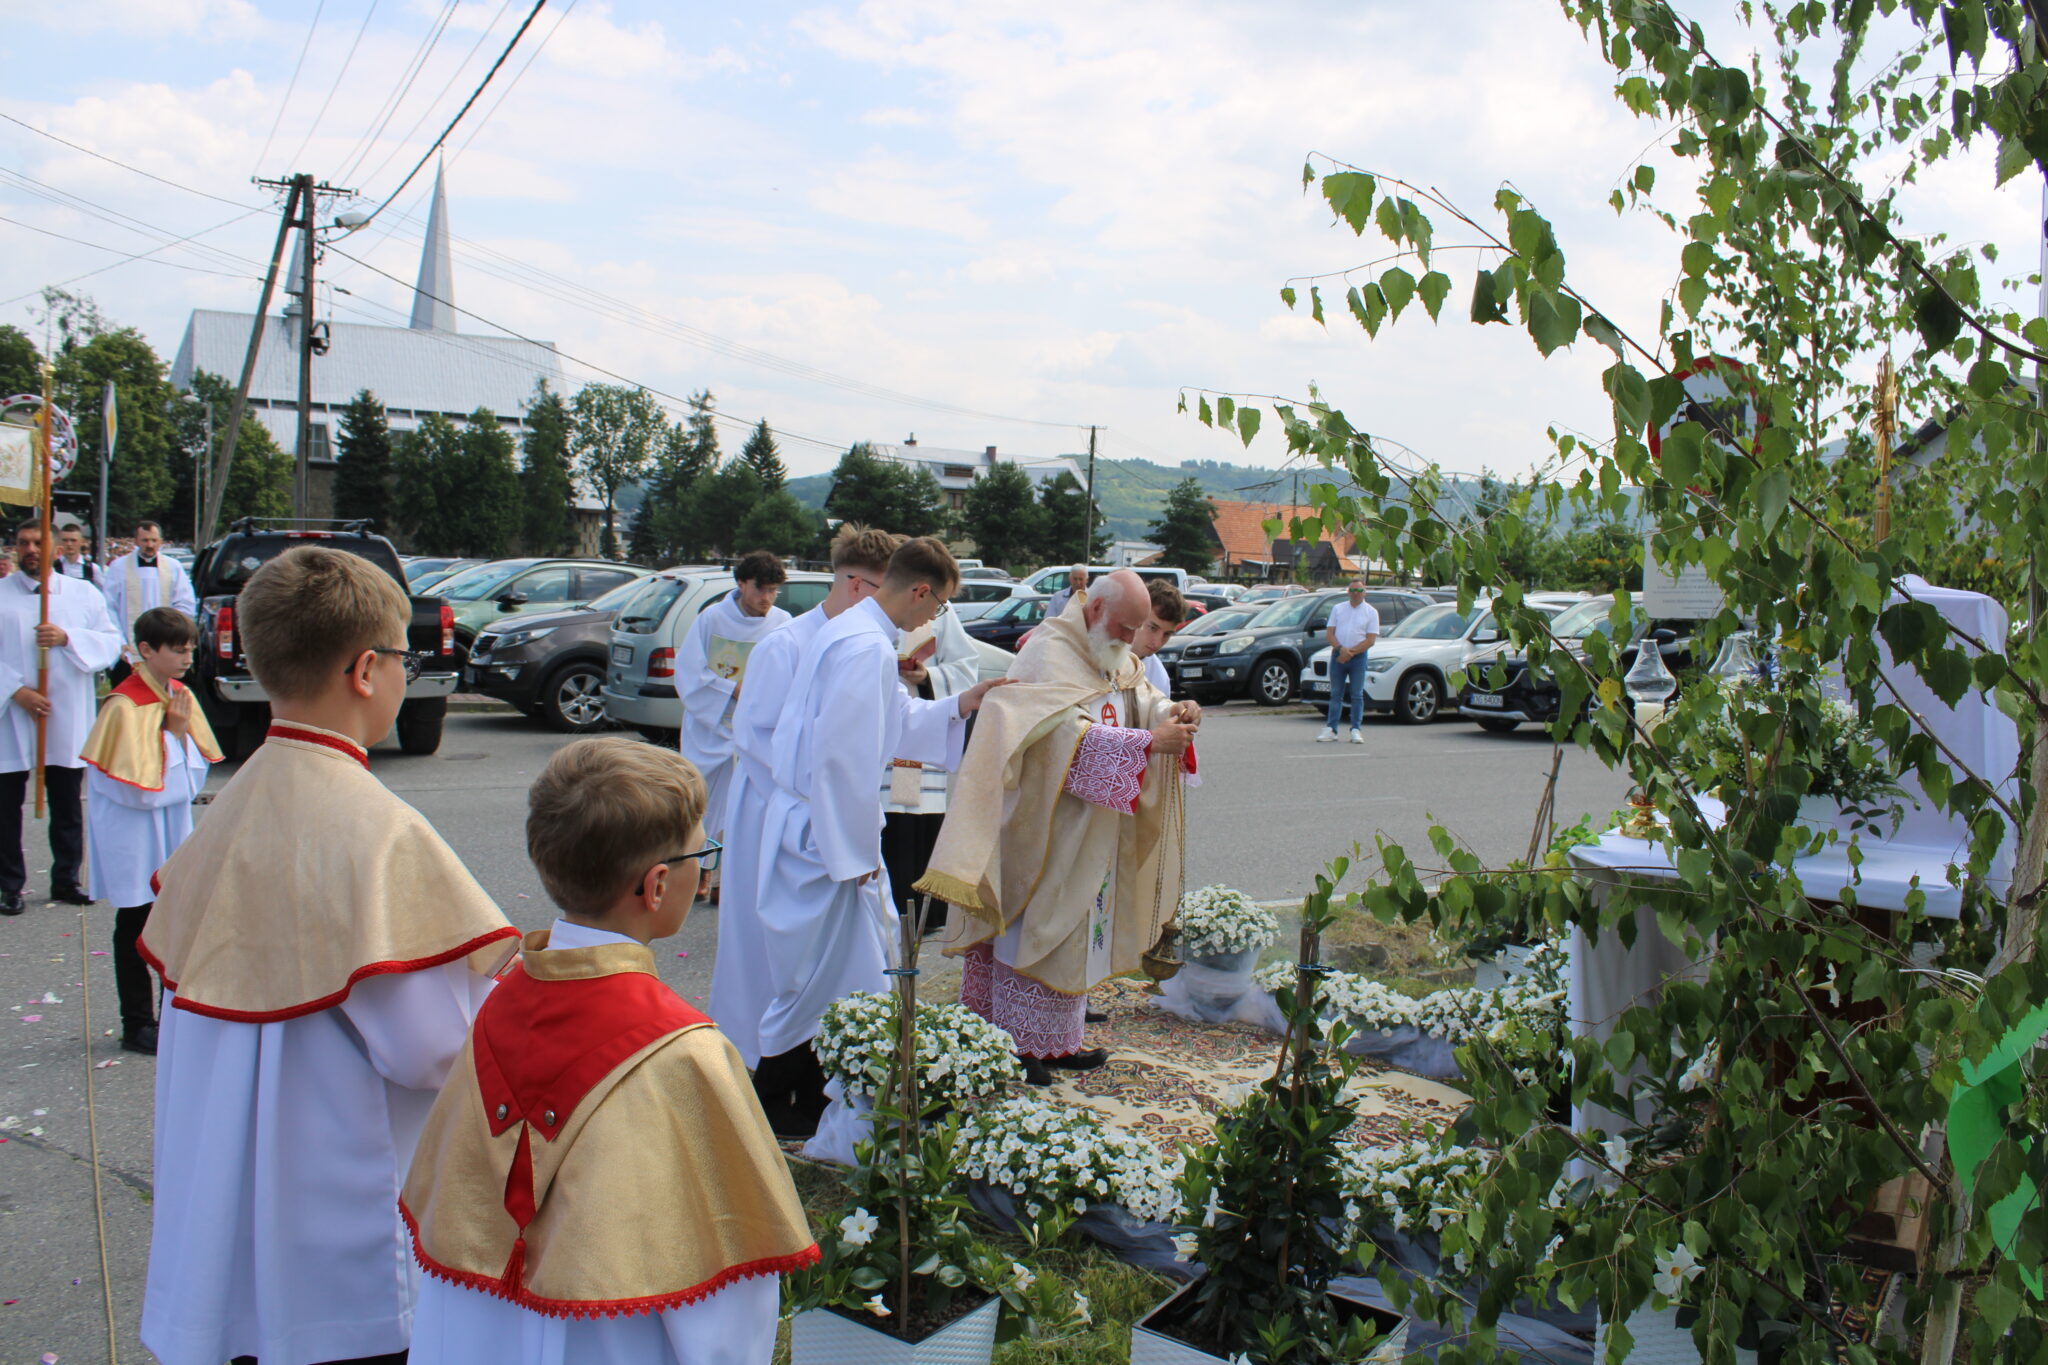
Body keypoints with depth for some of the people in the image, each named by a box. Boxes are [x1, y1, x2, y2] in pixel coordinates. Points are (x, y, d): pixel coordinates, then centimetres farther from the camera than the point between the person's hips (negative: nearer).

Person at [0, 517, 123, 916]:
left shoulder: (84, 594, 7)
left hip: (67, 720, 2)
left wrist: (67, 639, -15)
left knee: (67, 805, 9)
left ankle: (66, 880, 21)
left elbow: (112, 643, 1)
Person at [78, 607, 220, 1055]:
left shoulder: (181, 697, 4)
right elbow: (139, 787, -20)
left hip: (174, 833, 7)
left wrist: (182, 733, -10)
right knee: (135, 929, 5)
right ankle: (138, 1027, 15)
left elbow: (197, 770, 7)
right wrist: (174, 736, -17)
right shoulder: (126, 706, -19)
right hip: (134, 838, -7)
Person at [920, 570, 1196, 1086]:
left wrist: (1171, 711, -15)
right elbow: (1072, 733, -28)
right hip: (1044, 826, -9)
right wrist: (1147, 743, -34)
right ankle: (1018, 1044, 8)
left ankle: (1058, 1039, 23)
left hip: (1092, 834, 9)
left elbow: (1142, 697, 8)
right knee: (1034, 927, -2)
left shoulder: (1116, 656, 11)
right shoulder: (1050, 654, -18)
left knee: (1076, 928, 13)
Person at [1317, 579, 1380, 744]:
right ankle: (1331, 729, 7)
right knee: (1335, 694, 5)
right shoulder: (1338, 609, 10)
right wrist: (1340, 648, -13)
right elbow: (1330, 633, 5)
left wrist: (1350, 653, -12)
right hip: (1337, 656, 2)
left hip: (1358, 657, -2)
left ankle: (1356, 730, 3)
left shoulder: (1371, 612, 2)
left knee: (1357, 695, -1)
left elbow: (1370, 640, -5)